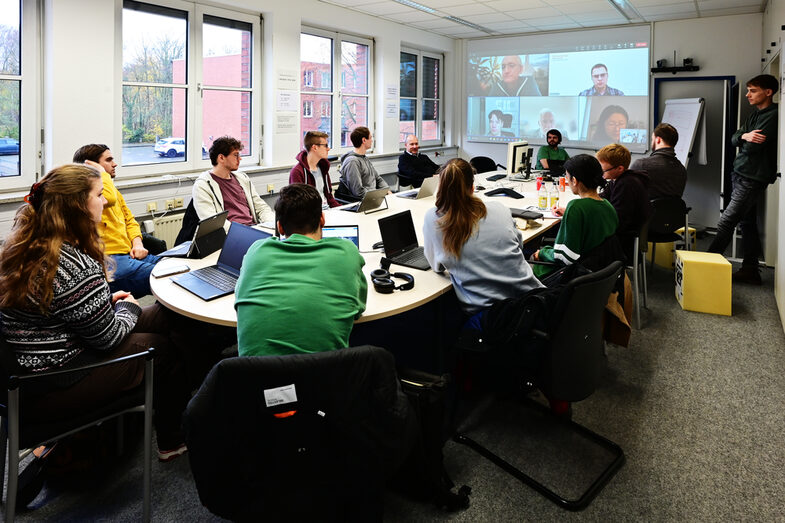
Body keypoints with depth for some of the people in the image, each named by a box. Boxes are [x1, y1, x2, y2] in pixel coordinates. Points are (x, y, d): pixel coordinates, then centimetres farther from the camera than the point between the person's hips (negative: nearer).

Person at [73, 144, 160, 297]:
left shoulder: (112, 189, 24)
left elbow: (129, 220, 27)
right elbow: (109, 198, -27)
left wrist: (137, 244, 7)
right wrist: (101, 171, -8)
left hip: (128, 255, 9)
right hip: (108, 260, -9)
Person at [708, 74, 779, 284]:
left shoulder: (772, 116, -14)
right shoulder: (755, 114, 16)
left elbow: (751, 148, -20)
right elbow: (733, 139, 7)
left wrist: (745, 140, 0)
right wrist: (745, 136, -14)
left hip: (753, 178, -10)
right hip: (741, 174, 10)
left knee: (726, 222, -10)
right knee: (747, 222, 11)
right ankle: (750, 270, 17)